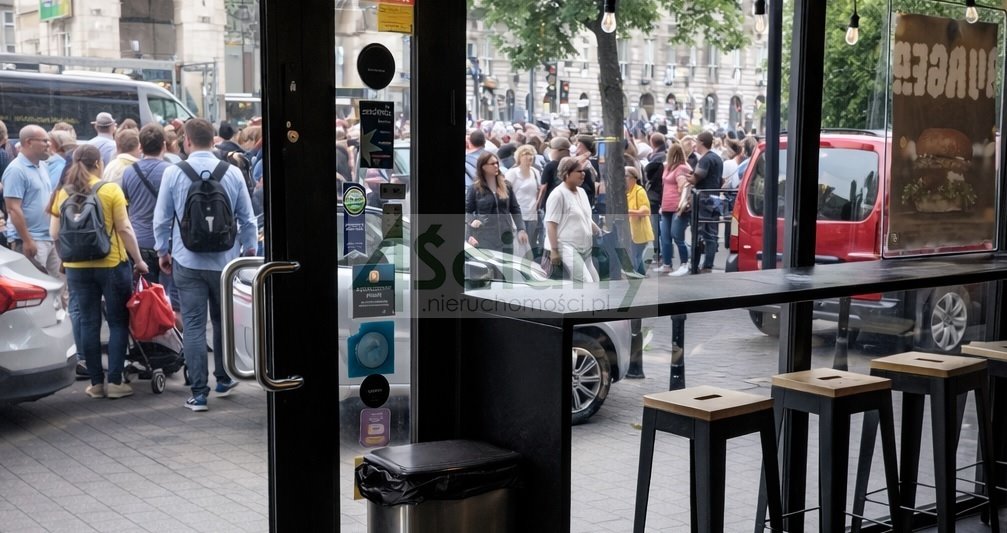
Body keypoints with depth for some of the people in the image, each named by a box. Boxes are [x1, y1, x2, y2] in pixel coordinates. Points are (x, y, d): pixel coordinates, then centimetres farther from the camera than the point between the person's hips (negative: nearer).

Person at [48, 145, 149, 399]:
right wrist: (138, 260, -1)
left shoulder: (63, 194, 2)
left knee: (87, 323, 9)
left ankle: (96, 382, 12)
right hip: (112, 264, -3)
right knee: (118, 323, 6)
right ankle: (114, 381, 4)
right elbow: (124, 228, -9)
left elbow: (54, 233, 4)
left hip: (76, 266, 3)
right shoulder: (110, 190, -7)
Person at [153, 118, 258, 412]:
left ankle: (199, 393, 2)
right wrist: (249, 250, 15)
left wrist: (163, 250, 14)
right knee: (224, 320, 19)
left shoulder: (173, 173, -6)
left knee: (193, 324, 2)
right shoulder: (232, 173, -3)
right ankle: (223, 379, 31)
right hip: (225, 261, 2)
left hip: (187, 261, -1)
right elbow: (247, 219, 2)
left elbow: (162, 218, 0)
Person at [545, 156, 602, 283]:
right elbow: (551, 225, -14)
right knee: (586, 284, -19)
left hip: (585, 249, 9)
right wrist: (554, 251, -18)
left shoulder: (582, 192, 14)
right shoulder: (558, 195, -11)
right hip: (568, 249, -9)